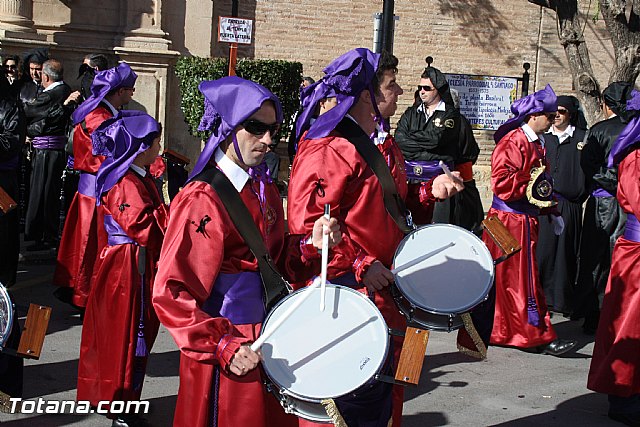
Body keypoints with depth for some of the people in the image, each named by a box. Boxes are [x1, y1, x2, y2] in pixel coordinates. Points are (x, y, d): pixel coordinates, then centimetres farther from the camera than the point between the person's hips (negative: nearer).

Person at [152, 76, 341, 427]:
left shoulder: (265, 190, 7)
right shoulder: (202, 200, -17)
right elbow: (170, 294, -19)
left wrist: (311, 244, -5)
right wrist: (223, 346, -26)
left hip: (268, 342, 8)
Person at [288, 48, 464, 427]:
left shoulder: (385, 146, 13)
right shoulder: (328, 149, -16)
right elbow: (307, 224, -21)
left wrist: (430, 191, 5)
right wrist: (360, 265, -22)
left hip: (385, 292, 9)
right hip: (346, 298, -9)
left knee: (385, 396, 18)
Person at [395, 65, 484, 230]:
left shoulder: (452, 116, 3)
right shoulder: (410, 114, 15)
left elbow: (435, 137, -12)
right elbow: (399, 141, 0)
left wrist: (412, 137, 1)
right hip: (413, 185, 3)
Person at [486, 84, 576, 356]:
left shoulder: (535, 144, 17)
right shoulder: (513, 142, -15)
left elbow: (542, 183, 25)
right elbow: (501, 181, -23)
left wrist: (552, 212, 19)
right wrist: (533, 185, -19)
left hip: (525, 220, 9)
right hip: (511, 220, -9)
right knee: (522, 278, -4)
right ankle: (538, 336, -1)